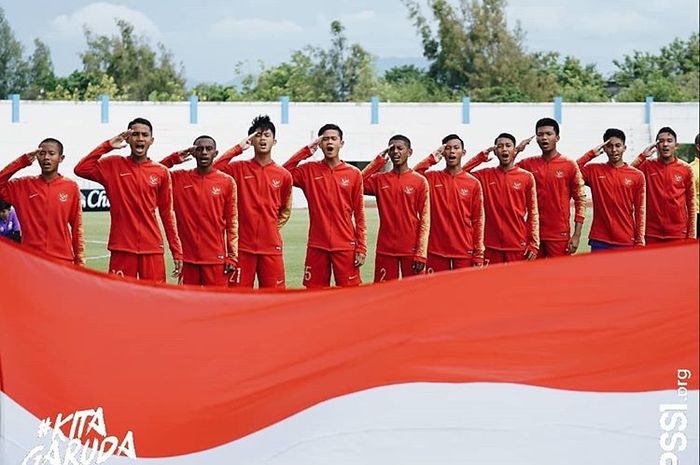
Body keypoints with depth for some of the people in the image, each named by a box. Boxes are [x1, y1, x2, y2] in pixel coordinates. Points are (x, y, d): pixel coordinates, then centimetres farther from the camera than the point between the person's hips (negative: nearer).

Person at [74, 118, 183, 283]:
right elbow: (81, 169, -10)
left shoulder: (161, 173, 6)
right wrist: (107, 145, -9)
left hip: (152, 250, 1)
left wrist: (177, 252, 6)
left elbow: (167, 213, 9)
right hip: (121, 249, -1)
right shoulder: (113, 165, 4)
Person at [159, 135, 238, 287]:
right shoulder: (179, 178, 6)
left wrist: (232, 257, -1)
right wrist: (175, 158, -3)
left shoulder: (227, 182, 2)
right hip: (187, 258, 1)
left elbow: (232, 222, 3)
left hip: (216, 258, -1)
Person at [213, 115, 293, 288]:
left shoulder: (283, 175, 7)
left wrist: (273, 228, 7)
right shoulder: (239, 169, 3)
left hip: (271, 248, 1)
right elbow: (214, 169, -15)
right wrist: (238, 148, -10)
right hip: (243, 245, -1)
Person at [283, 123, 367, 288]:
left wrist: (362, 248, -1)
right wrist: (306, 151, -5)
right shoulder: (310, 170, 6)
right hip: (317, 246, 1)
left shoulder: (354, 174, 2)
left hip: (346, 246, -1)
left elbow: (359, 214, 3)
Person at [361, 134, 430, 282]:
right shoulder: (380, 179, 8)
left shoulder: (420, 181, 0)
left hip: (411, 250, -2)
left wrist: (421, 254, -9)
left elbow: (425, 220, -3)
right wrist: (378, 161, -4)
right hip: (385, 250, 2)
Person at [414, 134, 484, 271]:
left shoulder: (473, 183, 3)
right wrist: (431, 159, -8)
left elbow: (478, 220, 3)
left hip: (464, 254, 0)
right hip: (436, 253, 0)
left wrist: (479, 256, -1)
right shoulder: (432, 178, 5)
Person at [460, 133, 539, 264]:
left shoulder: (527, 177, 2)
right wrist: (483, 155, -2)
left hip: (518, 246, -1)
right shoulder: (485, 175, 7)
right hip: (491, 246, 1)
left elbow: (533, 212, 4)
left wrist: (534, 244, -1)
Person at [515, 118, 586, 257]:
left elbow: (580, 200, 0)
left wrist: (576, 235, -6)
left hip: (559, 235, -3)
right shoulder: (528, 164, 7)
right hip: (534, 233, 3)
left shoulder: (569, 165, -1)